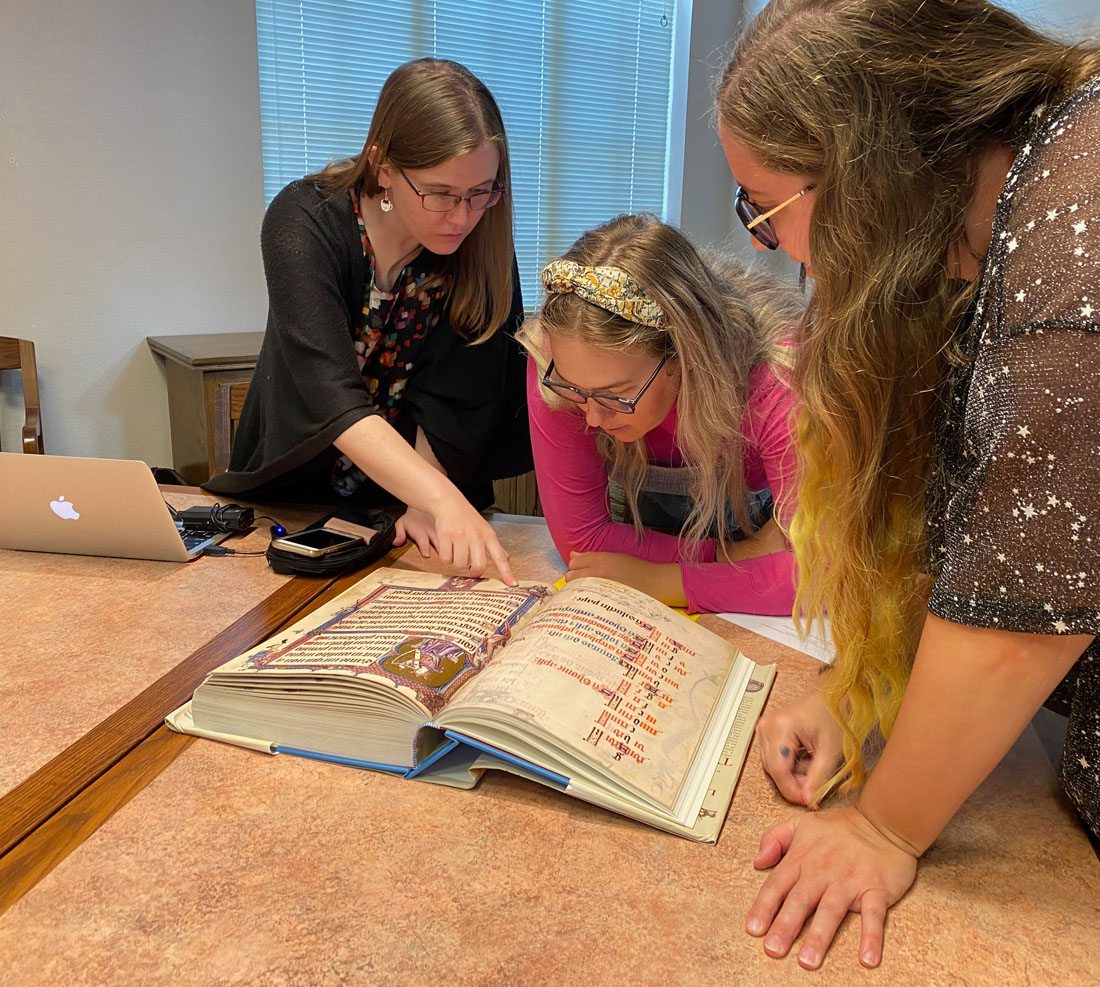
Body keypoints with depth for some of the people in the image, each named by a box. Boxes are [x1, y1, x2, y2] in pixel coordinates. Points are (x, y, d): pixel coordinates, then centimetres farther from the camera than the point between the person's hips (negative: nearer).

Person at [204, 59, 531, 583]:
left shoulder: (482, 243, -12)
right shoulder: (305, 221, -20)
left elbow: (450, 402, -13)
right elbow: (332, 398, -31)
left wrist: (427, 506, -25)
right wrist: (443, 499, -42)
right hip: (295, 495, -1)